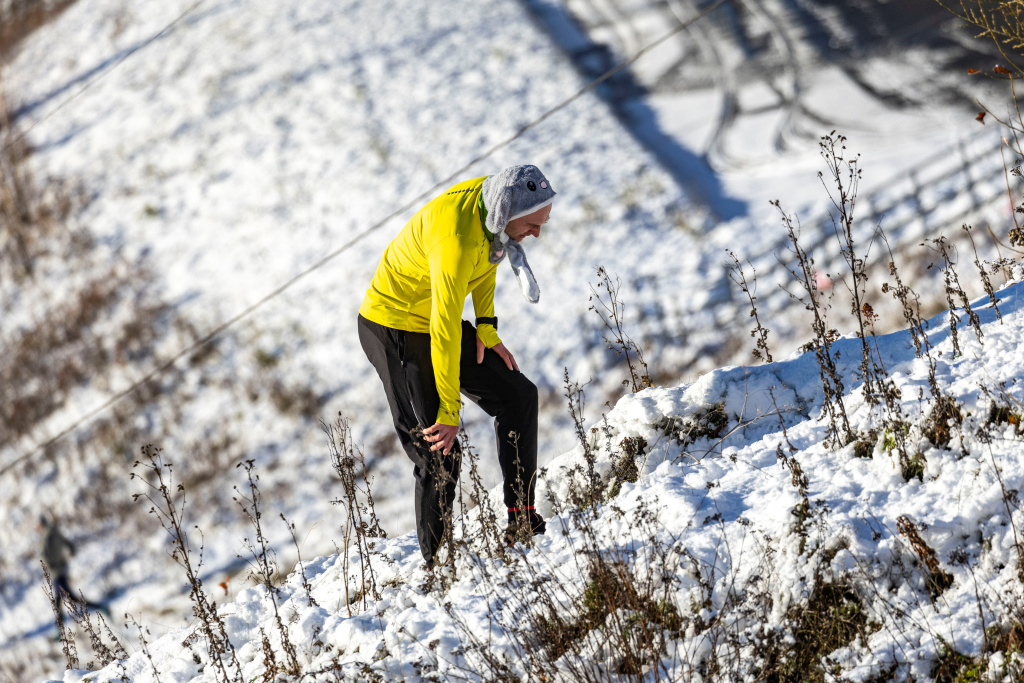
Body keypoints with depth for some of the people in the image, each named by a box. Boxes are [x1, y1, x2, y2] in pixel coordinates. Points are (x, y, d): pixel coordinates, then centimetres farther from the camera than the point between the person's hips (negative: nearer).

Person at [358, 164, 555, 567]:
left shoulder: (492, 198, -10)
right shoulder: (456, 239, -35)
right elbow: (444, 333, -31)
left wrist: (487, 330, 4)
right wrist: (449, 412, -26)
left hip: (438, 319, 9)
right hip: (394, 329, -9)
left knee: (518, 395, 9)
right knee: (439, 452, -13)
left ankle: (522, 523, 16)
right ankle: (436, 565, -1)